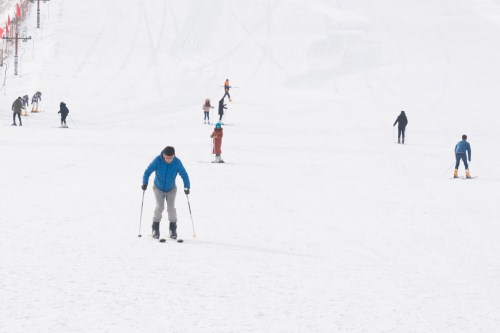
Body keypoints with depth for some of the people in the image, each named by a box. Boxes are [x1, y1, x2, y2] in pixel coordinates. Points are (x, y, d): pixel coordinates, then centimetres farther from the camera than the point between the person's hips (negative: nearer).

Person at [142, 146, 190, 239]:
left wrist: (186, 187, -22)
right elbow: (148, 171, -17)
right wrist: (145, 183, -30)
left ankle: (173, 229, 7)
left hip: (171, 190, 1)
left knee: (171, 208, -9)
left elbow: (184, 175, -12)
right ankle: (155, 229, 2)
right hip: (158, 189, -1)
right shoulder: (157, 161, -23)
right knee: (159, 207, -13)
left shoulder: (177, 162, -21)